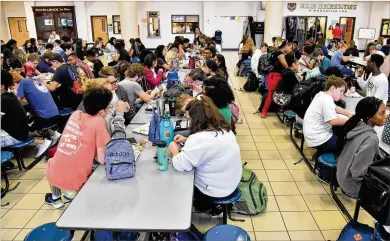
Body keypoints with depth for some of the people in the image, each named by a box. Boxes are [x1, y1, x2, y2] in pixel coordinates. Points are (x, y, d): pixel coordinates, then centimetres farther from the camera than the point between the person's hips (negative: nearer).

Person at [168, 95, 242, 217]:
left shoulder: (201, 139, -32)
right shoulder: (223, 128, -3)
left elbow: (179, 165, -28)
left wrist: (174, 150, -8)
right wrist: (187, 140, 4)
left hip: (217, 190, -8)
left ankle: (211, 206, 22)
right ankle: (211, 204, 27)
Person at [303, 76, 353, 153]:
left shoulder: (322, 94, 8)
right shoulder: (327, 100, -21)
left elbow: (335, 108, 22)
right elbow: (333, 121, -31)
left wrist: (348, 114, 10)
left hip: (314, 134, 10)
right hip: (318, 140, -10)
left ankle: (321, 153, 24)